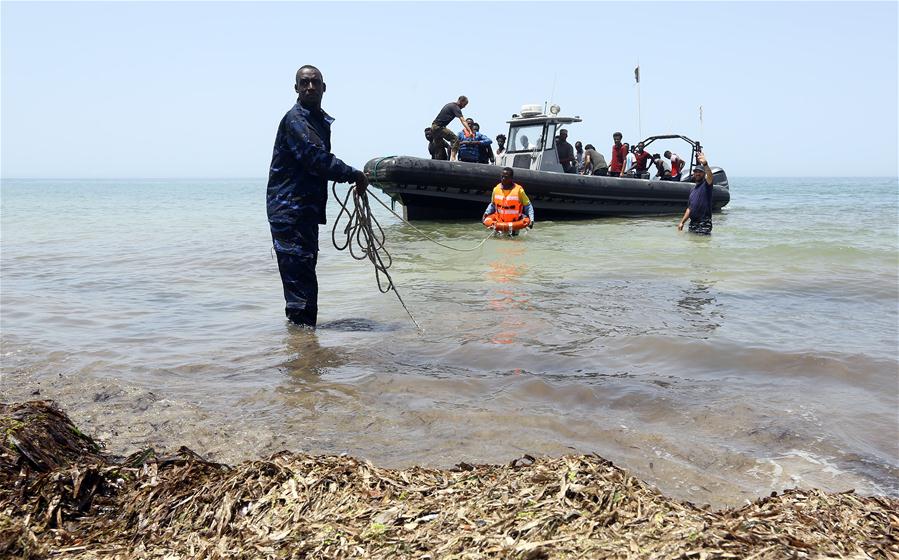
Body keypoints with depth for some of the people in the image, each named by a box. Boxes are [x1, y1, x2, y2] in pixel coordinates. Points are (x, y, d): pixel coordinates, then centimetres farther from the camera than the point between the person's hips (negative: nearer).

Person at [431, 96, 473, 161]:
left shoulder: (450, 104, 20)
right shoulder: (455, 107, -9)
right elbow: (463, 121, -20)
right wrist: (470, 131, -27)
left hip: (433, 127, 10)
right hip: (439, 127, -10)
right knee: (455, 139, -16)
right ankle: (452, 158, -27)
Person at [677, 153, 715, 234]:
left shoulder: (706, 184, -2)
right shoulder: (693, 190, 20)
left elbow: (710, 175, -26)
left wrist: (705, 164, -45)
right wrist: (682, 222, 16)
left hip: (704, 223, -7)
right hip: (693, 222, 7)